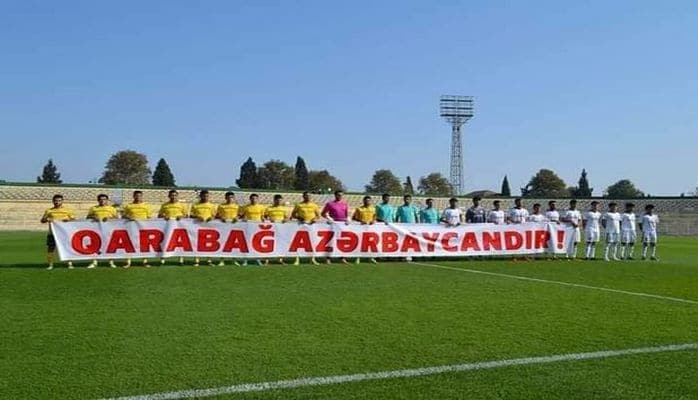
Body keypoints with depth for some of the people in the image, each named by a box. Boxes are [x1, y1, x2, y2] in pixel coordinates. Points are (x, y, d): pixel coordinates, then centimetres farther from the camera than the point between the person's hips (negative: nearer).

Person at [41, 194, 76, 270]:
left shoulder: (67, 210, 8)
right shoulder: (49, 210, 11)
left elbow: (73, 219, 7)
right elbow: (42, 220, 12)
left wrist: (68, 220, -15)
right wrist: (47, 220, -10)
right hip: (52, 233, 1)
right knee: (50, 248, 1)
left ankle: (70, 264, 4)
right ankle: (50, 264, 11)